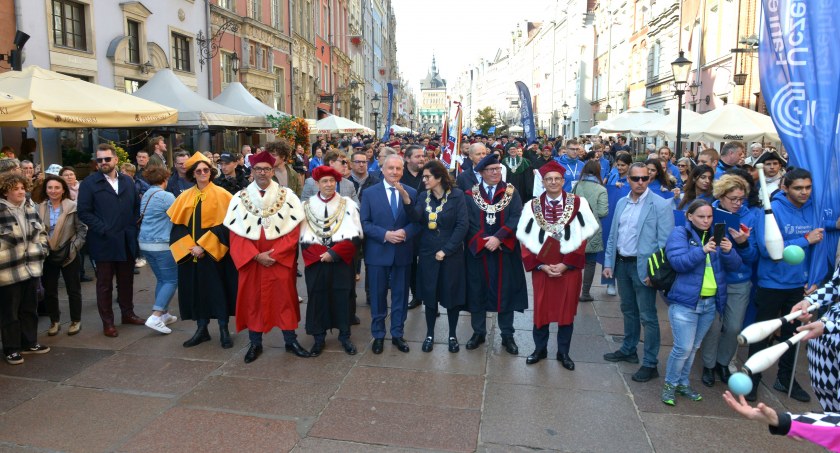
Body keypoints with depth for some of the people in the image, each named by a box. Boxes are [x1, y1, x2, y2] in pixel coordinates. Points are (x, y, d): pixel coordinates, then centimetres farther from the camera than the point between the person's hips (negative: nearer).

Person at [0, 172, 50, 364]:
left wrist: (42, 249, 9)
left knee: (29, 308, 16)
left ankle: (29, 342, 28)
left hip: (30, 267, 6)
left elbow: (41, 231, 20)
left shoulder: (29, 209, 10)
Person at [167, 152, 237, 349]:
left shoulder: (221, 195, -4)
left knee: (217, 290, 0)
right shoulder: (185, 197, 8)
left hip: (214, 254, -4)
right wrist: (189, 247, -10)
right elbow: (177, 225, 5)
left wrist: (204, 246, -16)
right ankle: (201, 329, 19)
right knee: (196, 290, 8)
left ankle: (224, 330, 11)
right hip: (190, 254, 4)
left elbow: (224, 225, -10)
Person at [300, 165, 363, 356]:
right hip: (316, 262, 1)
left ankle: (344, 336, 22)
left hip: (341, 261, -1)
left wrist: (333, 253, -15)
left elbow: (355, 236, -5)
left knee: (342, 298, 7)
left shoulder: (348, 204, 1)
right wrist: (321, 254, -13)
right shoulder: (306, 206, 4)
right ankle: (319, 337, 21)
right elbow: (304, 238, 1)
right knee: (317, 298, 7)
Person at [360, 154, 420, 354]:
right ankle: (378, 335, 24)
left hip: (403, 252, 2)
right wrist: (385, 234, -18)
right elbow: (364, 223, -5)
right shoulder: (369, 193, -1)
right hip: (378, 253, -1)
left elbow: (417, 222, 0)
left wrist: (405, 232, -19)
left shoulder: (411, 193, 3)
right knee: (378, 295, 9)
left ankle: (397, 334, 25)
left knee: (400, 295, 11)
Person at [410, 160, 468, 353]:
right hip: (428, 253, 2)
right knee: (430, 295, 9)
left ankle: (452, 335, 25)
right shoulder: (423, 196, 2)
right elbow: (416, 218, -15)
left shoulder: (456, 195, -8)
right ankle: (430, 334, 25)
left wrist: (446, 250, -15)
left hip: (451, 254, -2)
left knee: (452, 294, 8)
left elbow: (462, 225, -13)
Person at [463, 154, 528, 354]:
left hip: (505, 251, 0)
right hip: (478, 250, 0)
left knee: (505, 292, 7)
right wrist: (483, 241, -16)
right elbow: (468, 223, -4)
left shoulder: (511, 192, 2)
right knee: (477, 292, 8)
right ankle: (478, 332, 24)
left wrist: (498, 238, -20)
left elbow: (516, 218, -9)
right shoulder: (470, 195, 2)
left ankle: (507, 335, 19)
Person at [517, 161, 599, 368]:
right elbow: (525, 239, 0)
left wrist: (566, 264, -12)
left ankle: (563, 352, 25)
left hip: (569, 267, 0)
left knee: (567, 310, 8)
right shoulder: (532, 206, -1)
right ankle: (540, 349, 27)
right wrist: (541, 265, -10)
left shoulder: (578, 203, -3)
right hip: (541, 268, 1)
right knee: (541, 309, 9)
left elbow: (583, 237, -4)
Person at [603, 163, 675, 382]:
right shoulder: (621, 203, 9)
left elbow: (665, 242, -13)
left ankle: (650, 364, 10)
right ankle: (628, 350, 35)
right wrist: (608, 263, 7)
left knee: (647, 316, 0)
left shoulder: (661, 205, -10)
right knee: (628, 310, 20)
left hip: (642, 267, -6)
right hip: (621, 263, 6)